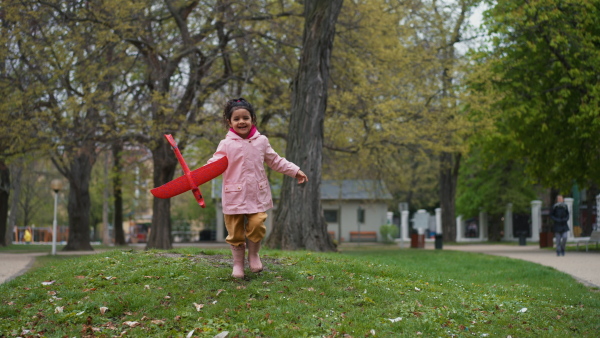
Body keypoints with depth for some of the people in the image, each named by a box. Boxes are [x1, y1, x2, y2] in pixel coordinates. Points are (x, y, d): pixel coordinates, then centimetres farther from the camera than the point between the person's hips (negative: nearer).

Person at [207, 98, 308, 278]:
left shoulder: (261, 141, 8)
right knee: (235, 232, 2)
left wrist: (295, 171, 16)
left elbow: (275, 161, 19)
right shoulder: (226, 144, -1)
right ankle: (238, 263, 20)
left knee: (257, 226, -14)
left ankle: (253, 254, 14)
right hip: (234, 196, -1)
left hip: (257, 195, 1)